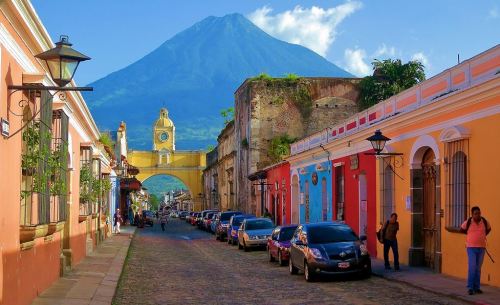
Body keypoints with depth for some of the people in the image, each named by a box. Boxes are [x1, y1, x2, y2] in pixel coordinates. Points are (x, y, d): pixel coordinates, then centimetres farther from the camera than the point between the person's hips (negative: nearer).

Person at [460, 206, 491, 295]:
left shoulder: (484, 222, -1)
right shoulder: (468, 222, -9)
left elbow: (489, 229, 21)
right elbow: (461, 230, 10)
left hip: (481, 248, 3)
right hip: (471, 248, -3)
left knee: (478, 268, 9)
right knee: (472, 268, -12)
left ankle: (477, 287, 17)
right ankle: (470, 288, -6)